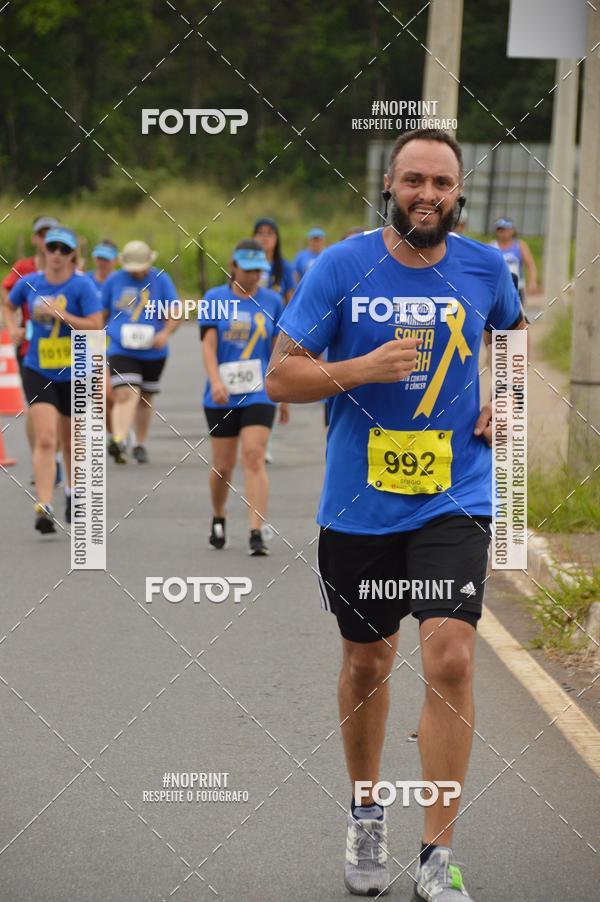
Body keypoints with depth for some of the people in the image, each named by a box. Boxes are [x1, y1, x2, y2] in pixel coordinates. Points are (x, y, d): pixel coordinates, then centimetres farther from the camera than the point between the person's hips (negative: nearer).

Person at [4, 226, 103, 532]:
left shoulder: (81, 286, -9)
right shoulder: (29, 283, 0)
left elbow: (96, 325, -16)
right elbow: (9, 305, 21)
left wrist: (62, 315, -25)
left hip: (73, 373, 0)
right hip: (38, 372, 0)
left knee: (69, 441, 17)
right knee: (45, 439, -15)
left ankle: (72, 491, 44)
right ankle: (44, 508, -20)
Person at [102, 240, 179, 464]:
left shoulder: (161, 280, 1)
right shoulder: (114, 281, 3)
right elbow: (101, 313, 13)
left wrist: (166, 332, -20)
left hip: (153, 352, 2)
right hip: (121, 351, -2)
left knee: (145, 399, 14)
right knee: (125, 395, -21)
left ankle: (140, 445, 29)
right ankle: (119, 441, -33)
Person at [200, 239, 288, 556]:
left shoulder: (272, 301, 6)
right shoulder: (215, 299, 1)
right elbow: (208, 345, -6)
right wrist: (215, 382, -22)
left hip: (259, 395, 0)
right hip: (222, 397, 0)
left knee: (254, 457, -14)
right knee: (223, 465, 7)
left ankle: (257, 533, -17)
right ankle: (218, 520, 33)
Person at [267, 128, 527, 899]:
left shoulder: (485, 267, 0)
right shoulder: (341, 267, -7)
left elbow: (514, 331, 24)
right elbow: (280, 377, -6)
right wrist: (363, 369, -21)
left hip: (454, 498, 0)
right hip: (359, 505, 0)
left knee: (449, 658, -14)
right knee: (366, 663, 14)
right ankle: (365, 820, 37)